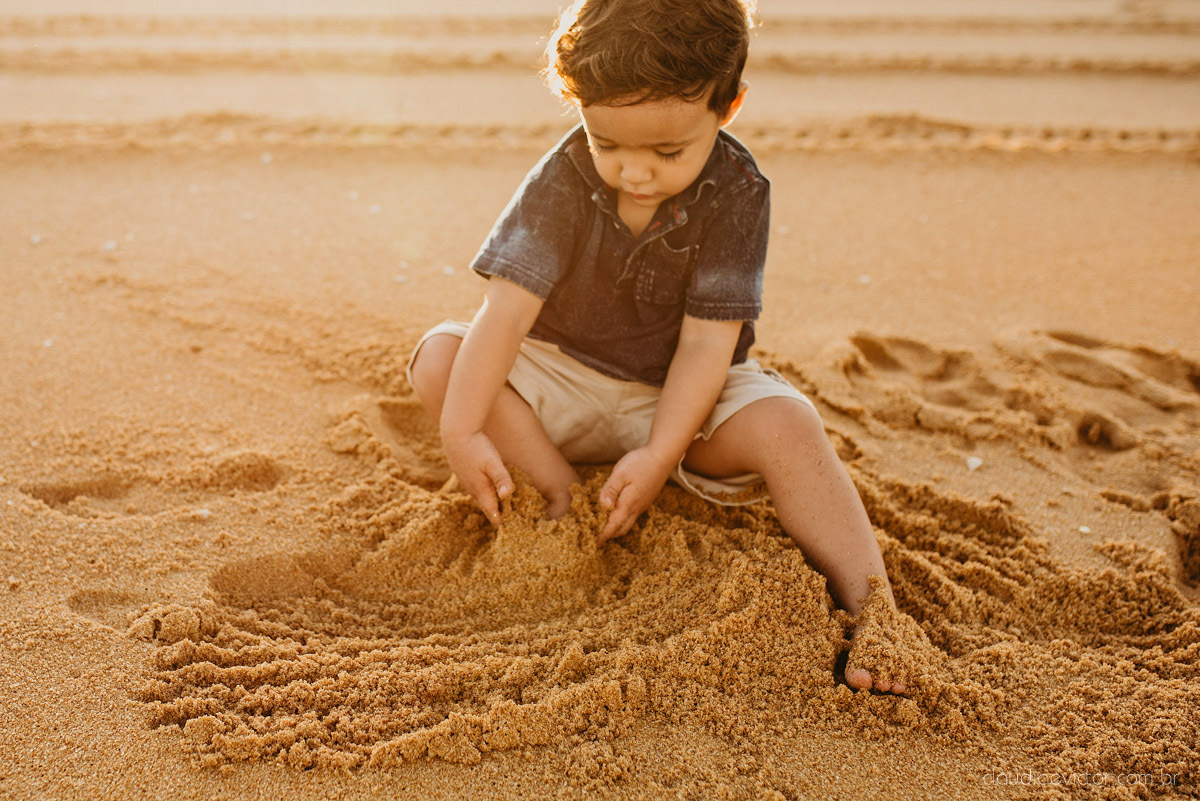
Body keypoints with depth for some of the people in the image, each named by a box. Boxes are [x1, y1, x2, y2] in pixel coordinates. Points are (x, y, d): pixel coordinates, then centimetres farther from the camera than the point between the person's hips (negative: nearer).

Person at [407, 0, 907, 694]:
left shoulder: (738, 192, -18)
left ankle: (869, 611, -28)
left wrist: (659, 456, -29)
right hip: (564, 377, 2)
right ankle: (562, 495, -23)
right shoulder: (563, 181, -16)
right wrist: (462, 429, -32)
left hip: (684, 399, -1)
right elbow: (508, 309, -22)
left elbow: (705, 340, -20)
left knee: (788, 427, -30)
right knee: (440, 357, -20)